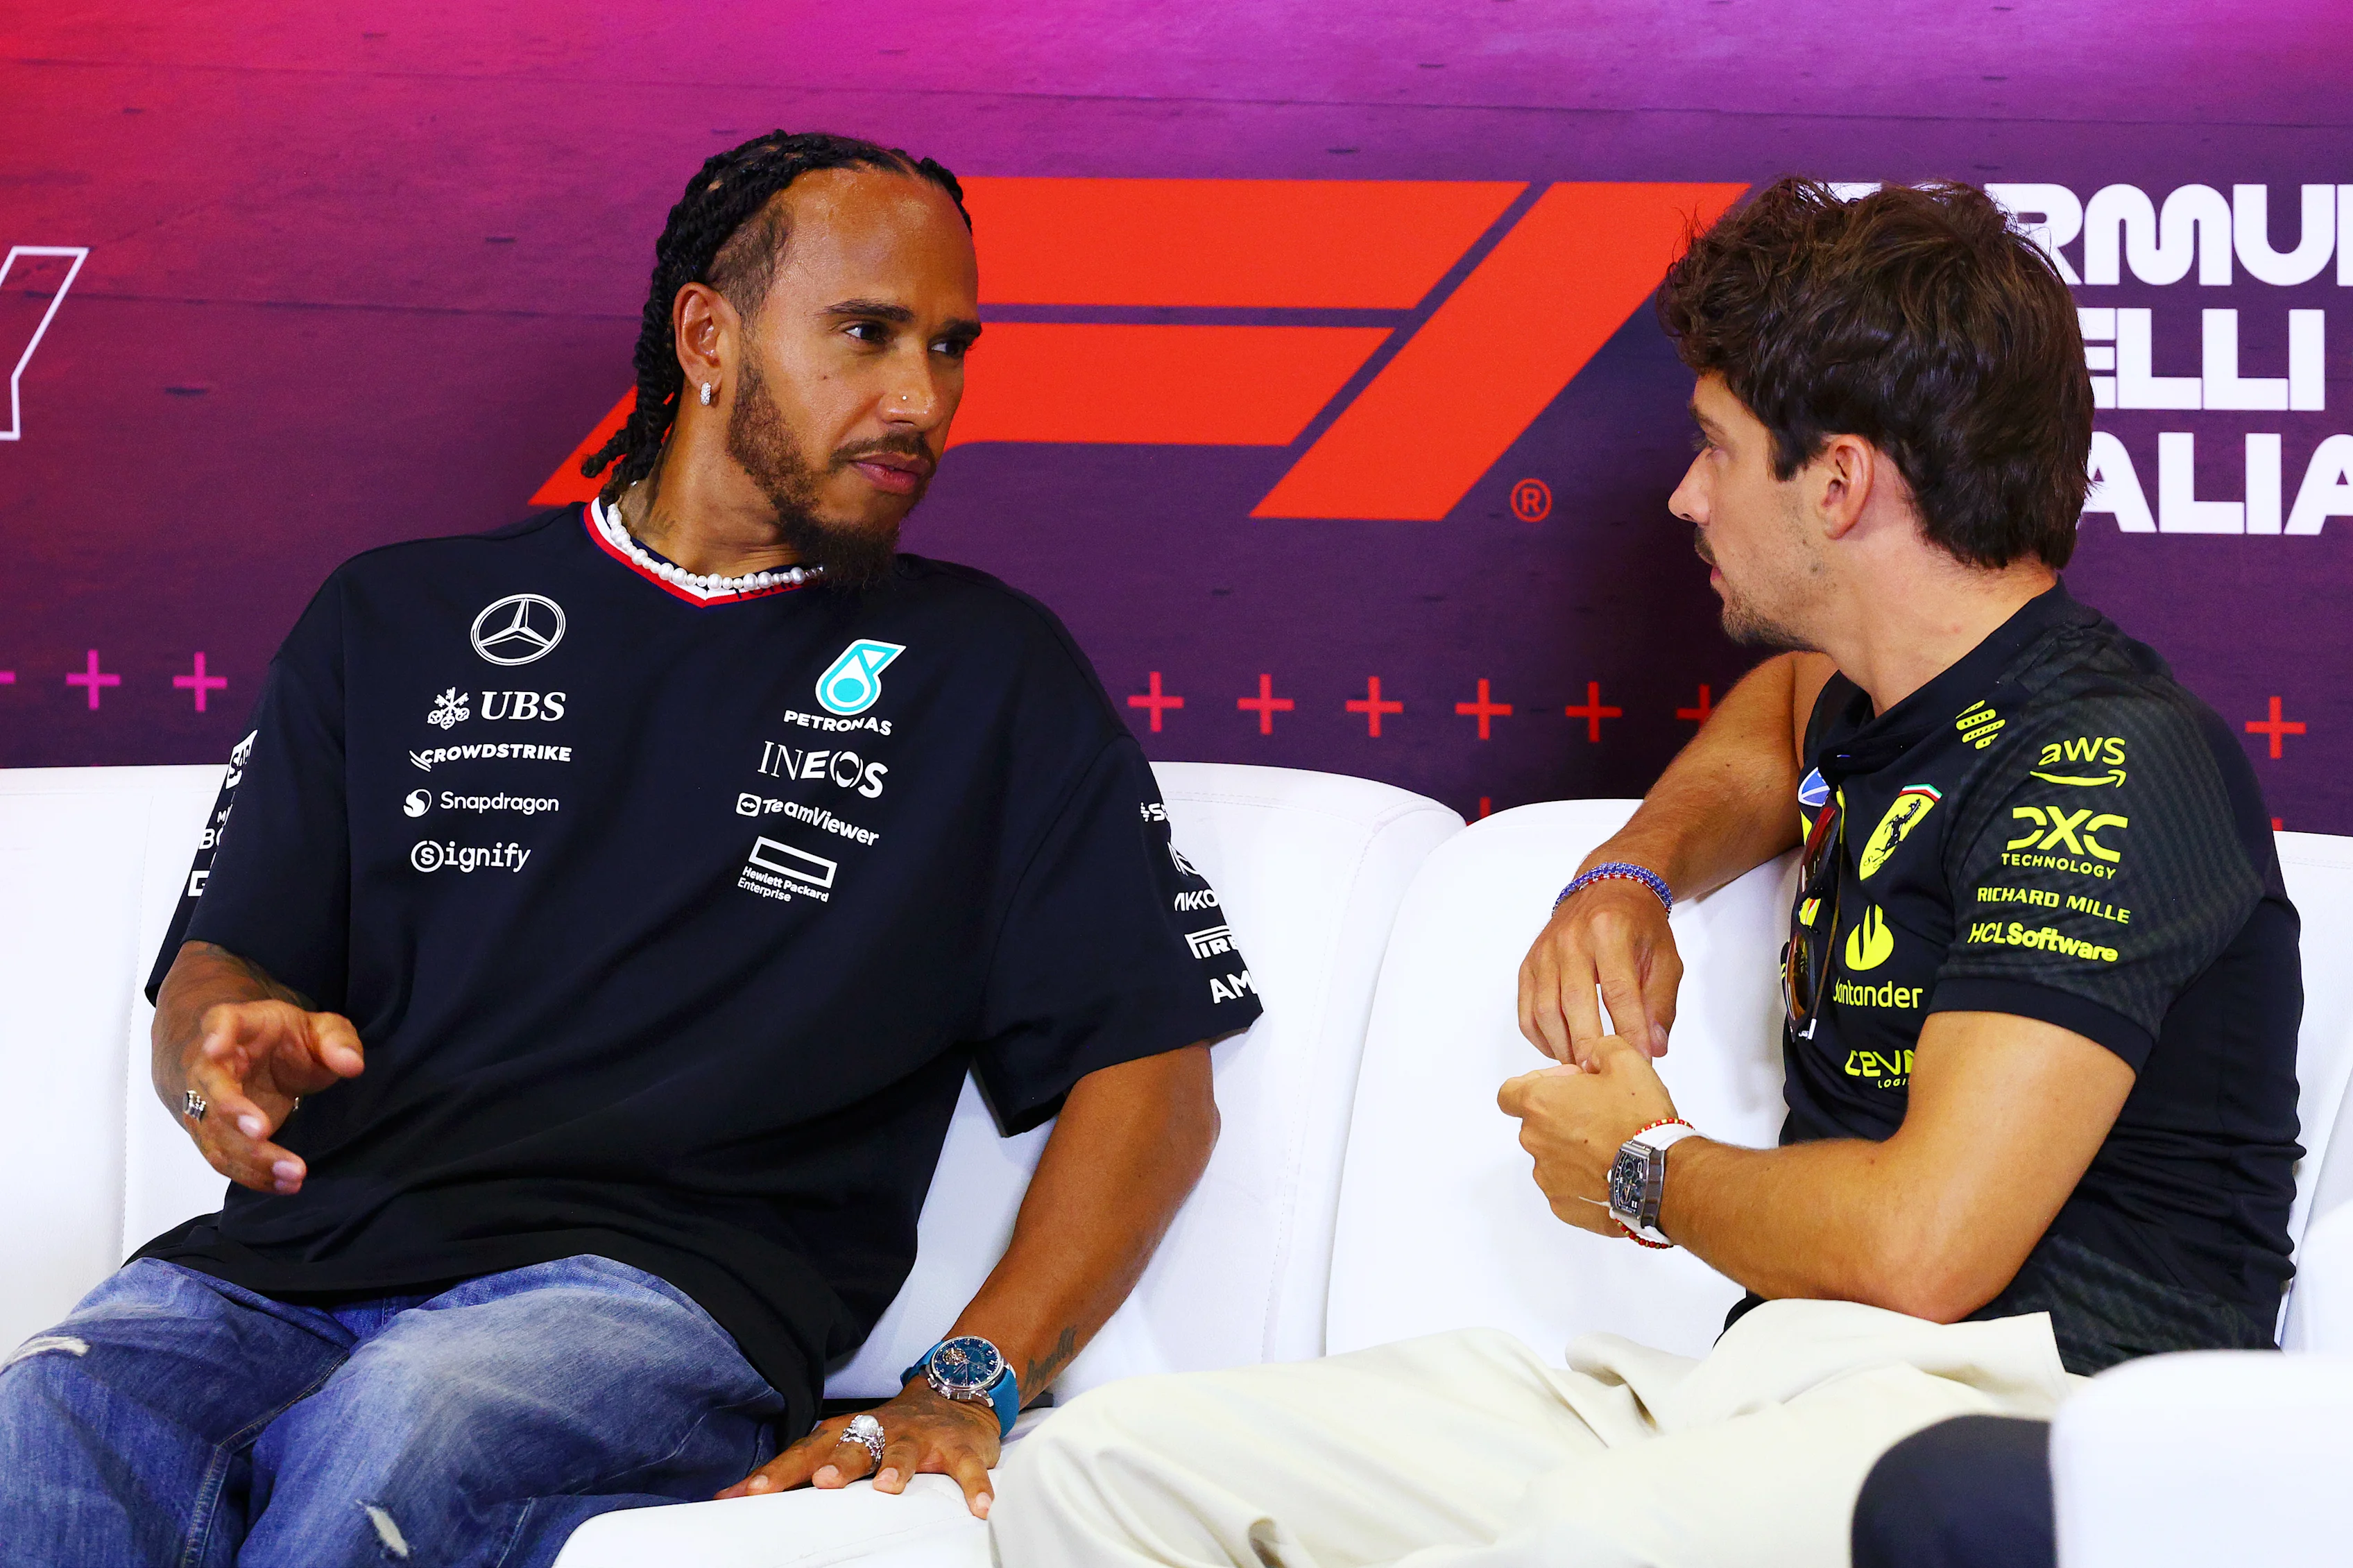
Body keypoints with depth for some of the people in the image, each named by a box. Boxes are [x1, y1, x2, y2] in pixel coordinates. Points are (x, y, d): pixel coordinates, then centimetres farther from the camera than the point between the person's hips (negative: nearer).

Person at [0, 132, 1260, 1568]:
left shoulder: (989, 671, 15)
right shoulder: (398, 623, 21)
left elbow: (1152, 1074, 8)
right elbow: (211, 973, 19)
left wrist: (972, 1392, -8)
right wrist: (234, 1050, -8)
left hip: (665, 1290, -1)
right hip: (289, 1263, 2)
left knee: (400, 1433, -38)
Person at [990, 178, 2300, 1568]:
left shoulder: (2112, 768, -12)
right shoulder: (1887, 711, 19)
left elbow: (1917, 1242, -22)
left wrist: (1646, 1168, -1)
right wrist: (1631, 875, 26)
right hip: (1764, 1394, 9)